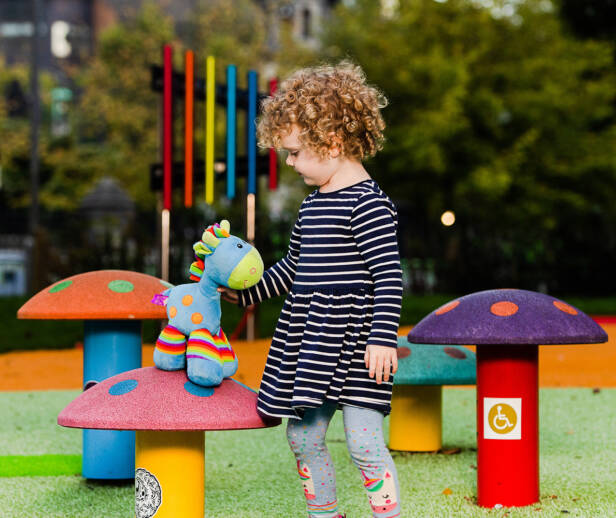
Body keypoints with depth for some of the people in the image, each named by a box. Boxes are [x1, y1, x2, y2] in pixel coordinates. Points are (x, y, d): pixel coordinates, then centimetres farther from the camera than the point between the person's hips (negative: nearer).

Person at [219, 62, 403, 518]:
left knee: (364, 444, -9)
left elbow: (389, 276, -18)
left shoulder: (368, 204, -13)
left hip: (354, 349, -9)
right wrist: (247, 293, 29)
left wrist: (383, 338, -23)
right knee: (304, 438, 13)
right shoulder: (313, 205, 13)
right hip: (310, 344, 9)